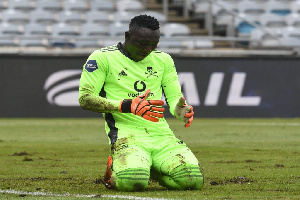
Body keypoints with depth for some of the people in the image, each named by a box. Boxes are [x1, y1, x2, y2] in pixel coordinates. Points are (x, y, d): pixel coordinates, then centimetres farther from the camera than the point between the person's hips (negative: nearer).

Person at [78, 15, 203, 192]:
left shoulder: (163, 60, 15)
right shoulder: (102, 58, -2)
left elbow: (174, 97, 16)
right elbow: (85, 99, -7)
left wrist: (182, 110, -11)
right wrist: (127, 106, -20)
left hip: (162, 135, 5)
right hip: (127, 134, -5)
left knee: (194, 180, -19)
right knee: (132, 181, -35)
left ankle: (150, 168, 13)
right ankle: (115, 168, 5)